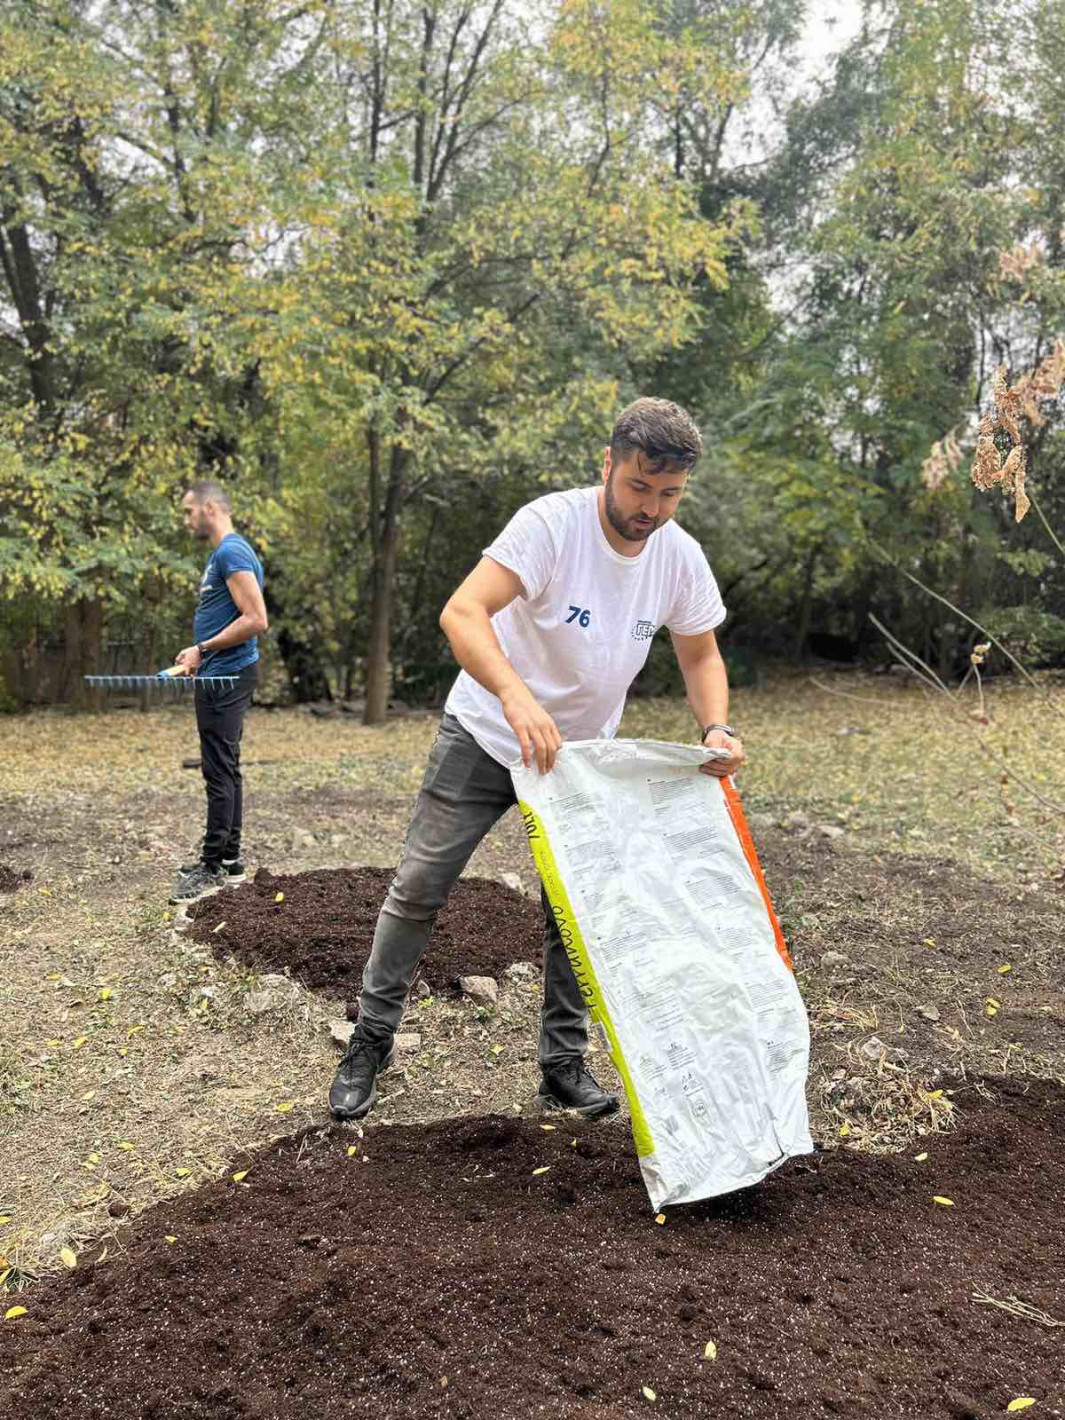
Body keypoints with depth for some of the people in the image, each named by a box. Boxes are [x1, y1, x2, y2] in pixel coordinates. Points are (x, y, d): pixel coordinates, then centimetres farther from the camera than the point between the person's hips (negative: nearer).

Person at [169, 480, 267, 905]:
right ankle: (229, 860, 21)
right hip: (221, 676, 11)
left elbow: (255, 620, -23)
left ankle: (212, 868, -2)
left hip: (226, 677, -11)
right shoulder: (221, 553, 17)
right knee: (225, 770, 14)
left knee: (220, 772, -7)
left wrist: (203, 649, -17)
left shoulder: (232, 552, -15)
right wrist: (199, 655, 15)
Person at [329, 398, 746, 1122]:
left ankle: (565, 1064, 22)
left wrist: (717, 728, -15)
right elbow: (462, 612, -37)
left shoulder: (682, 558, -9)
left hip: (583, 754, 4)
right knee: (420, 886, 0)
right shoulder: (551, 523, -25)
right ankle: (371, 1040, 17)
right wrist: (517, 697, -53)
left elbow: (701, 656, 6)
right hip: (487, 735, -4)